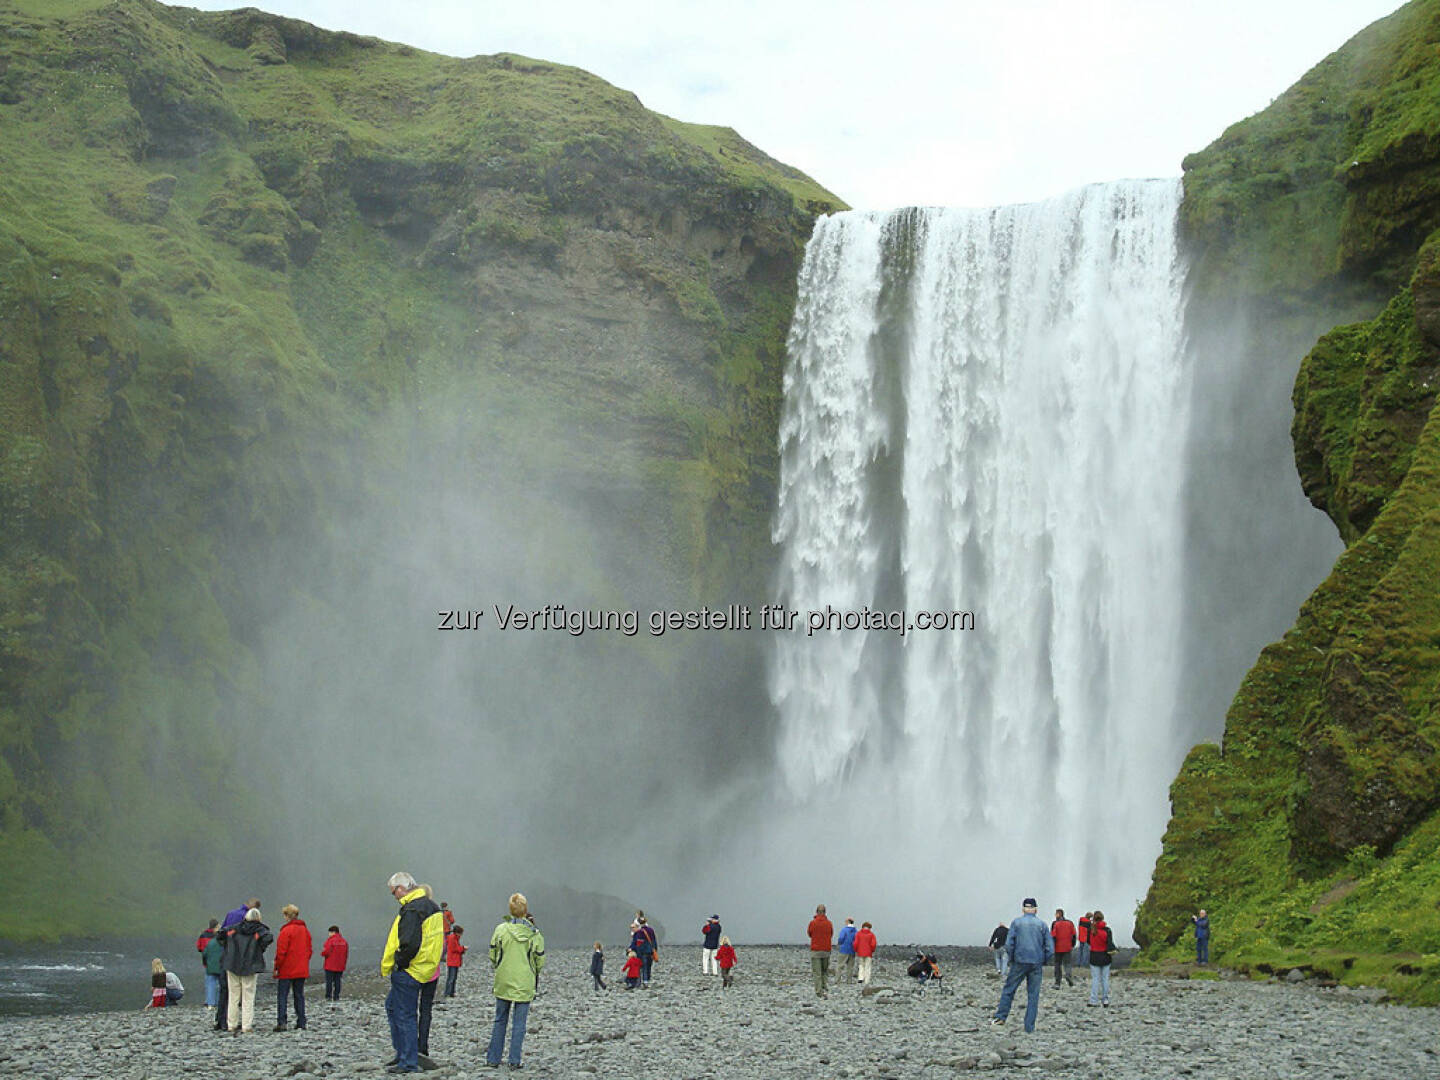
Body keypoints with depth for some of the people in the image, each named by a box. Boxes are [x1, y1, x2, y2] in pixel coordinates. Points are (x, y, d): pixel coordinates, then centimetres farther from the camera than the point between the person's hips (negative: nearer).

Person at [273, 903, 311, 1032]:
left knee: (282, 995, -2)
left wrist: (276, 967, -6)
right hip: (302, 970, 6)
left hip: (287, 970, -6)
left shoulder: (286, 931, -12)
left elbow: (281, 951, -14)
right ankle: (301, 1023, 8)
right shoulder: (305, 930, 9)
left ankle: (281, 1022, -9)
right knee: (299, 995, 10)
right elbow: (309, 949, 14)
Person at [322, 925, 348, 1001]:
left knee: (329, 981, 1)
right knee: (337, 981, 8)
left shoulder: (330, 940, -11)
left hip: (330, 966, -5)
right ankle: (336, 997, 6)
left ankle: (328, 996, -1)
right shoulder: (344, 941, 8)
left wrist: (322, 954, 6)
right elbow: (346, 954, 11)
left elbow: (325, 952, -17)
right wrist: (344, 964, 18)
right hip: (340, 966, 5)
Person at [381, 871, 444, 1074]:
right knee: (392, 1005, 23)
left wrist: (393, 966, -15)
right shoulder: (432, 906, 13)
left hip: (408, 972, -10)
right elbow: (433, 940, 19)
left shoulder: (412, 910, -20)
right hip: (425, 969, 10)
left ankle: (408, 1062, 3)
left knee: (405, 1015, -2)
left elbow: (409, 944, -29)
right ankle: (402, 1053, 26)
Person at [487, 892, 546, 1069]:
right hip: (525, 985, -1)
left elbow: (492, 956, 0)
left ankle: (493, 1058, 14)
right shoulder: (535, 934, -8)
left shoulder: (501, 930, -8)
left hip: (503, 983, 1)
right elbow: (540, 962, -1)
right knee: (519, 1023, 6)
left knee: (500, 1021, 13)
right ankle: (514, 1060, 5)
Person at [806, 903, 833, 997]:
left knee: (817, 973, 2)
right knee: (825, 972, 14)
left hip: (815, 951, -3)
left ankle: (819, 993, 0)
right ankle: (826, 990, -1)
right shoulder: (829, 923, 0)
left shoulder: (813, 923, -8)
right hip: (826, 951, 3)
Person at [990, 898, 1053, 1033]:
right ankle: (1029, 1028, 4)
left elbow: (1009, 944, -6)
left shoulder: (1016, 923, 1)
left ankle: (1000, 1017, 7)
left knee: (1009, 989, 11)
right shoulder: (1042, 924, 3)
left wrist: (1012, 959, 8)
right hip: (1037, 964, 1)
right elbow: (1050, 948, 0)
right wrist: (1044, 962, 12)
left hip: (1020, 962, -1)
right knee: (1033, 996, 5)